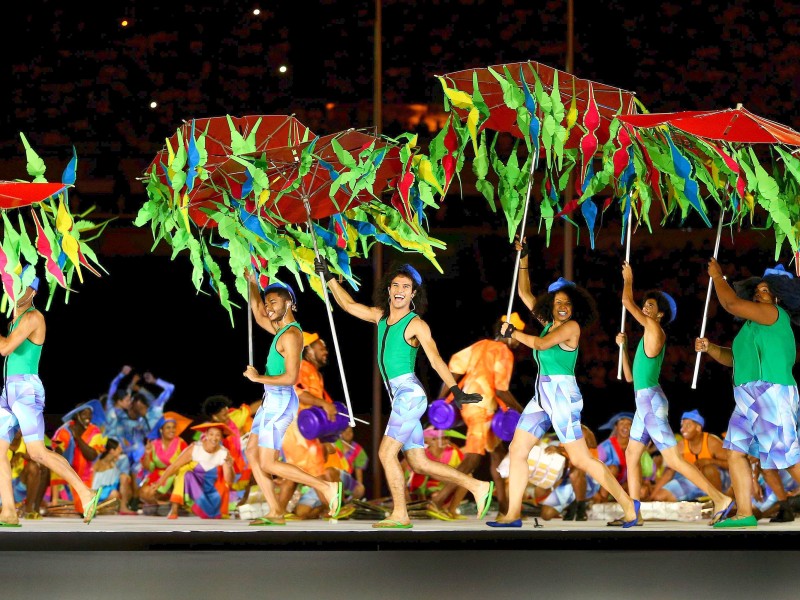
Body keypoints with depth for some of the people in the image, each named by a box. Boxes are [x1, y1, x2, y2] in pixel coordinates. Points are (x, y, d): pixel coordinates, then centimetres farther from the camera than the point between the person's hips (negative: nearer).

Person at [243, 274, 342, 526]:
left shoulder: (291, 335, -17)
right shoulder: (281, 329, 13)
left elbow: (290, 377, -25)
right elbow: (259, 316, 32)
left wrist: (258, 378, -15)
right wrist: (252, 284, 26)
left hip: (280, 401, -10)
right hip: (272, 400, 10)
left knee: (269, 464, -9)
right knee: (252, 453, 9)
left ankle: (327, 488, -7)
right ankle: (275, 512, 7)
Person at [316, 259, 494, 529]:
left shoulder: (416, 325, -7)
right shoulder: (380, 316, 14)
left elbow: (436, 360, -18)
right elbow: (349, 305, 27)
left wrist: (455, 391, -30)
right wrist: (328, 277, 26)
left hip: (409, 393, -8)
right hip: (399, 397, 8)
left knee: (386, 453, -13)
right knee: (419, 463, 5)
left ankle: (400, 515, -9)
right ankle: (478, 487, 10)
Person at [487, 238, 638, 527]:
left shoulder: (572, 326, -9)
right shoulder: (549, 322, 12)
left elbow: (541, 344, -22)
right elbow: (525, 293, 20)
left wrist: (512, 332, -9)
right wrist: (523, 259, 15)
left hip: (562, 394, -8)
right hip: (542, 395, 8)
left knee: (580, 459, -9)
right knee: (517, 450, 3)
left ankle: (628, 504, -4)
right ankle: (513, 514, 3)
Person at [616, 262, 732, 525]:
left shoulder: (654, 329, -9)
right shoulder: (648, 340, 18)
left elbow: (627, 302, -10)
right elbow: (630, 376, 23)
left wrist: (628, 278, 8)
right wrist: (623, 346, 16)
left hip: (650, 403, -10)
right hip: (645, 403, 10)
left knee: (673, 459, -12)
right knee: (631, 454, 14)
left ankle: (720, 499, -13)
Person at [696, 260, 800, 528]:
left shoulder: (774, 314, -4)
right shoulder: (757, 327, 23)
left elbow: (731, 304, -13)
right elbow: (733, 357, 26)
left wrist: (717, 277, 0)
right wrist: (709, 348, 10)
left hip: (770, 394, -10)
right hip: (751, 399, 10)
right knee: (736, 452, 2)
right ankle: (744, 513, 0)